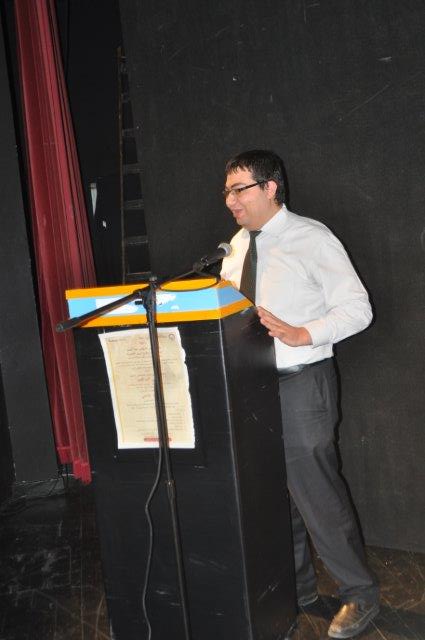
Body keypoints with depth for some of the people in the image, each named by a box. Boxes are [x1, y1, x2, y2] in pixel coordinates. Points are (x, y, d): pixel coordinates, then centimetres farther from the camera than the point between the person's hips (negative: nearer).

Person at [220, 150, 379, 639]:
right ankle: (294, 587, 37)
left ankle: (359, 594, 22)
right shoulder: (238, 245, 10)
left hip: (301, 383, -7)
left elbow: (357, 308, -13)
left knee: (316, 492, -1)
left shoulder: (311, 238, -10)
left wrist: (301, 334, -25)